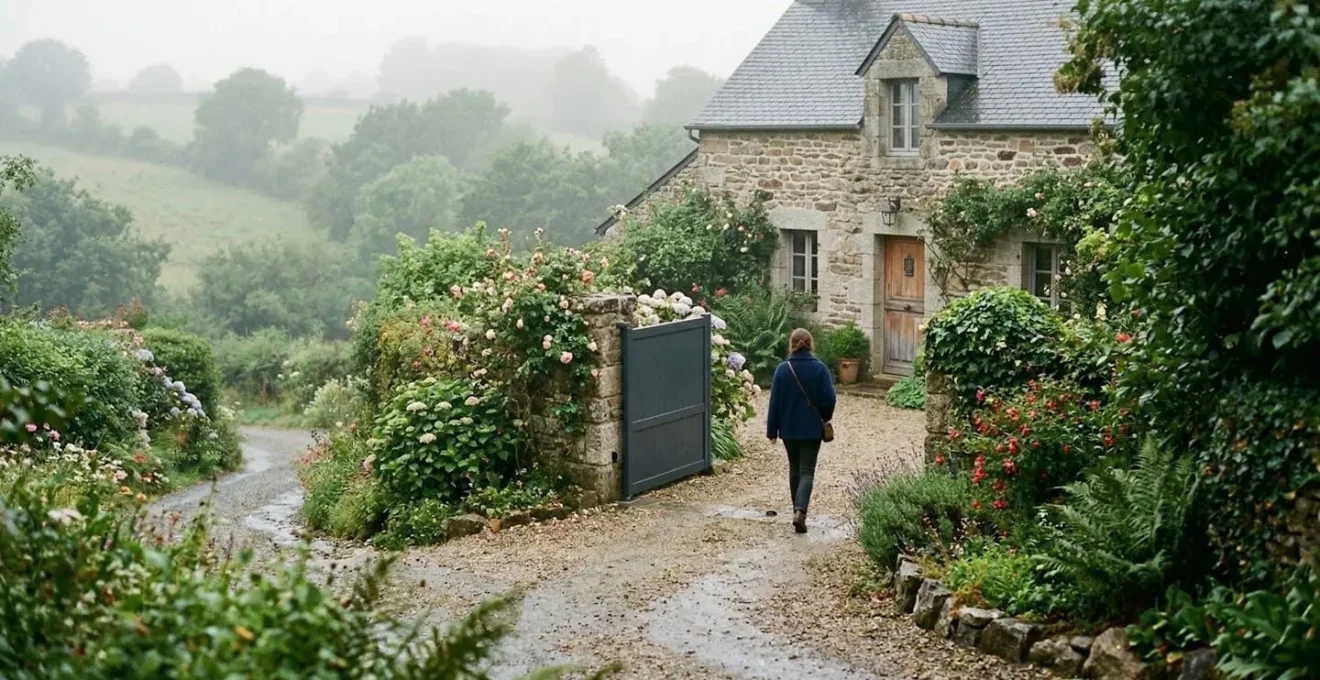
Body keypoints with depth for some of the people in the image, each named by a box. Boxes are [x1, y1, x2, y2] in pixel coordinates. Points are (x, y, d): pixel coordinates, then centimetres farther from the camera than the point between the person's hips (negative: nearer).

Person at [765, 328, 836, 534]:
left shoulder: (783, 369, -7)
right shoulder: (820, 368, -10)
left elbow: (775, 401, -4)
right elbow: (829, 399, -7)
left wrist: (772, 430, 3)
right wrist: (824, 419, 13)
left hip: (789, 429, 2)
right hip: (812, 429, -2)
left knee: (794, 468, 19)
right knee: (807, 471, 0)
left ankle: (798, 509, 28)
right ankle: (800, 511, -19)